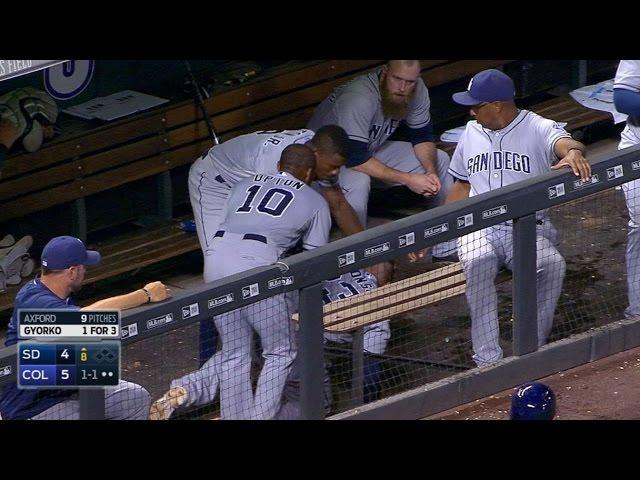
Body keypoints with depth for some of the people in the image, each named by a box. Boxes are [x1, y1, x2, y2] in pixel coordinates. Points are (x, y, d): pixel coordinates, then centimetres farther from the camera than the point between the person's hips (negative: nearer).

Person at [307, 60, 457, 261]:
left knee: (439, 160, 0)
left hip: (372, 149, 8)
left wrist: (431, 172, -21)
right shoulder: (359, 99, -37)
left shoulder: (417, 91, -15)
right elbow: (356, 160, -38)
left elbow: (423, 136, -1)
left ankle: (448, 248, 8)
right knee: (358, 181, -39)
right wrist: (407, 180, -36)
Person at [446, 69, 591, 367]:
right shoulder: (472, 132, 16)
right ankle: (488, 361, -34)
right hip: (478, 228, 3)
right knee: (478, 262, -33)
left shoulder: (538, 129, -1)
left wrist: (573, 153, -51)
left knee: (551, 263, -35)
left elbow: (563, 142, -24)